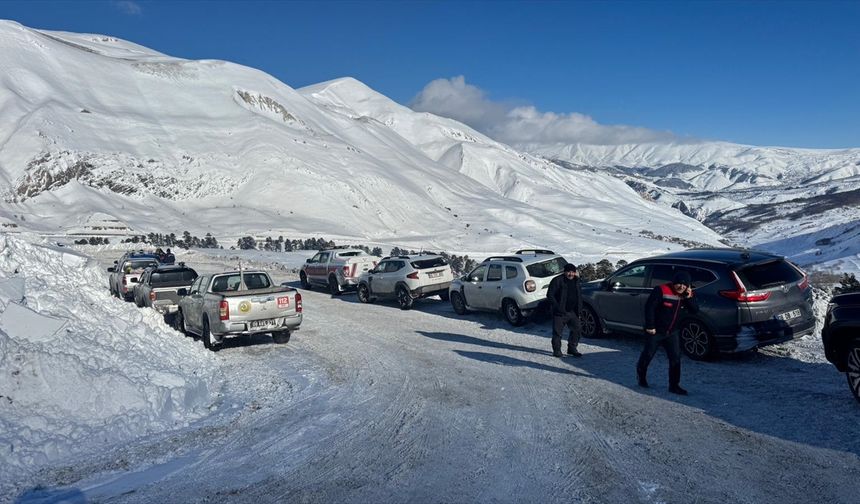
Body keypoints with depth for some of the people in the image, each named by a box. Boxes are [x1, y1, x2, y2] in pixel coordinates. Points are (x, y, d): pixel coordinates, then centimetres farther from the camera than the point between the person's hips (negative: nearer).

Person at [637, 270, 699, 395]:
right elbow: (649, 307, -20)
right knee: (648, 355, 9)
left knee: (676, 358, -2)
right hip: (655, 331, -5)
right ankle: (641, 376, 36)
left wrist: (689, 297, -20)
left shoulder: (686, 296, -1)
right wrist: (650, 326, -20)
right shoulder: (661, 290, -20)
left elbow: (695, 310, -5)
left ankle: (674, 385, 6)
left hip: (672, 332, 5)